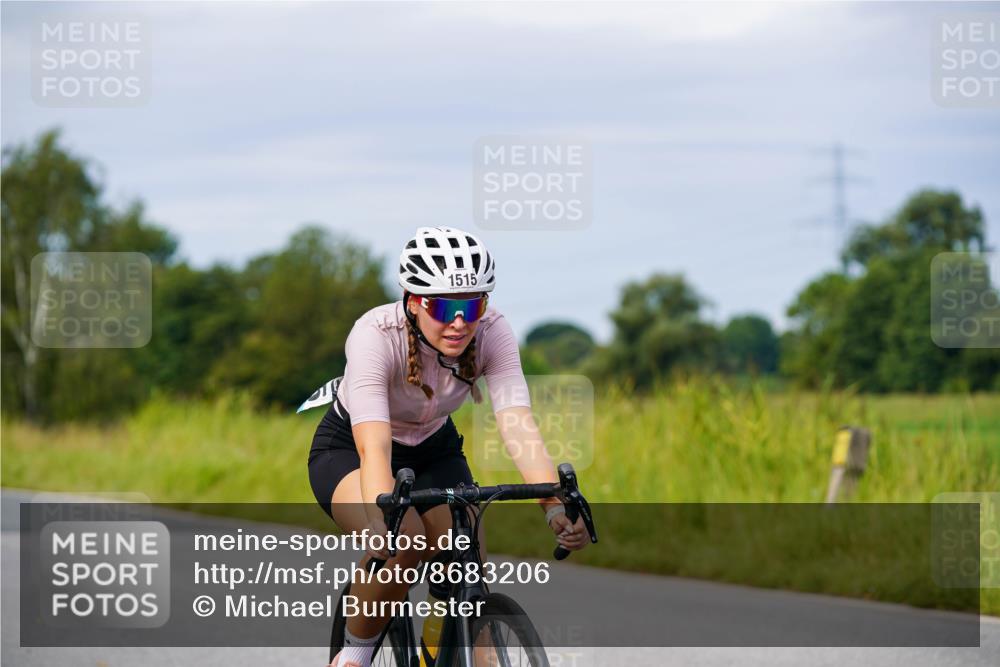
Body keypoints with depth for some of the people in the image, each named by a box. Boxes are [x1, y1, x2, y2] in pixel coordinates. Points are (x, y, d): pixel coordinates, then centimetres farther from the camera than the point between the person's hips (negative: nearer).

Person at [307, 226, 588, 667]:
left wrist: (555, 506, -50)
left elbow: (518, 425, -34)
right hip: (347, 448, -4)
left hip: (433, 450, 4)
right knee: (402, 543, -33)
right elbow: (374, 445, -45)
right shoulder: (375, 335, -34)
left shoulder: (492, 333, -24)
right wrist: (383, 521, -61)